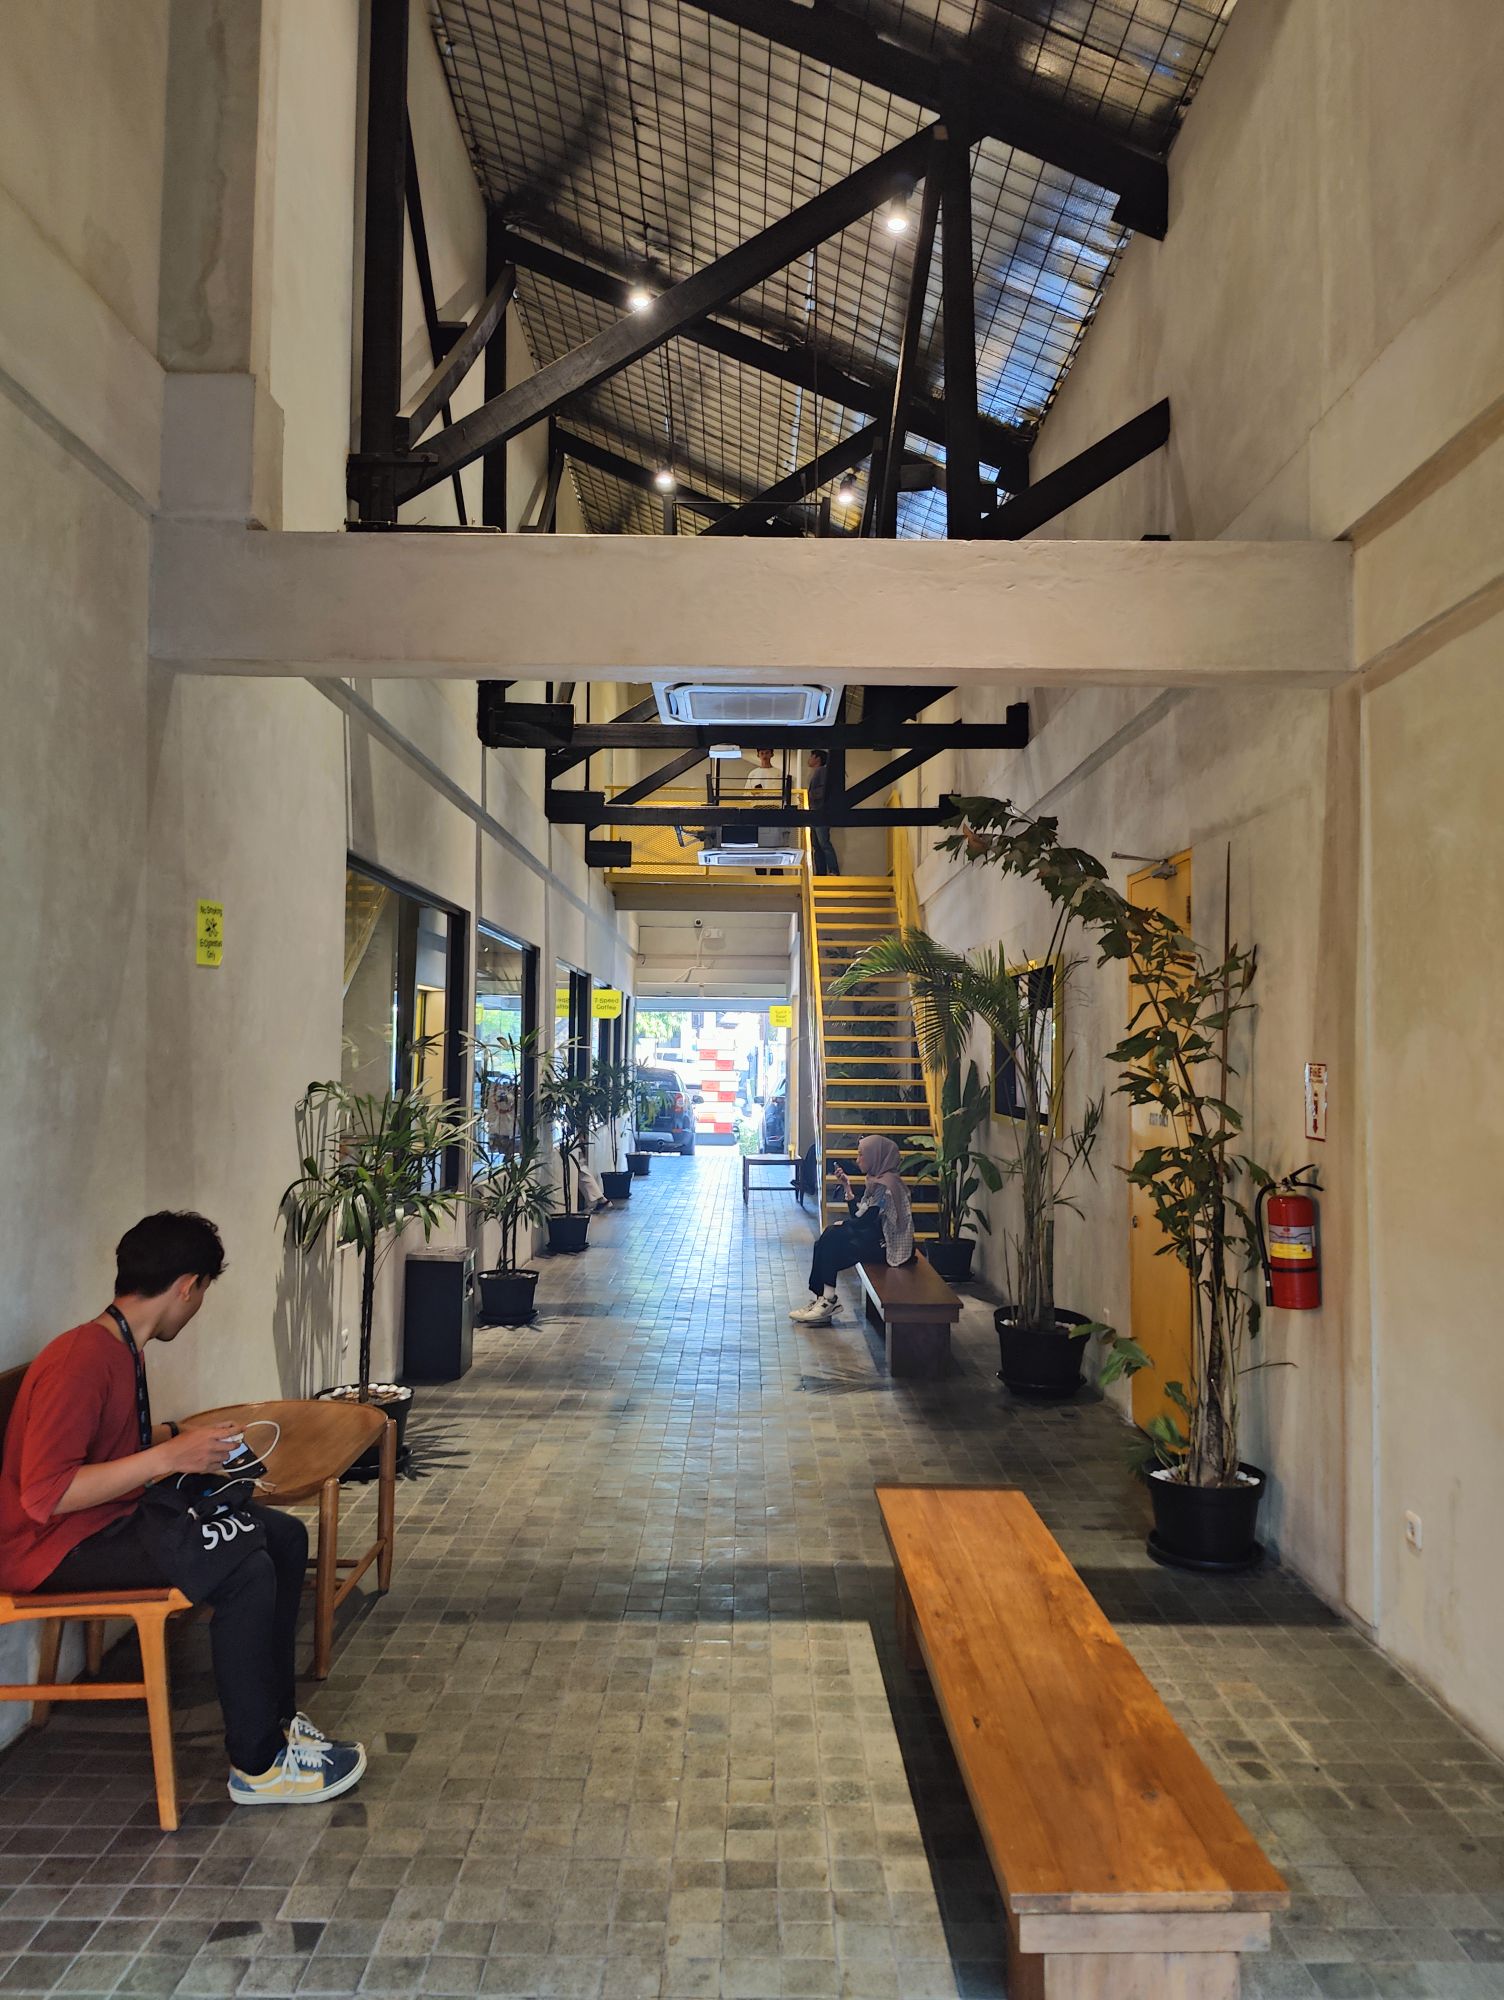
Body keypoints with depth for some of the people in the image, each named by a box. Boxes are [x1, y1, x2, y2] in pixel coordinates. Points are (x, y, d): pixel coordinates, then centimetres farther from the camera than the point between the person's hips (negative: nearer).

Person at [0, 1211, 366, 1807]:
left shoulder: (121, 1348, 5)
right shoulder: (82, 1360, -25)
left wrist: (182, 1436, 19)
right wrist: (169, 1456, -30)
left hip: (113, 1517, 10)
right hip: (56, 1548, -10)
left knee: (285, 1537, 3)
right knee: (246, 1572, -25)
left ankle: (273, 1716, 12)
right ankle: (258, 1766, -9)